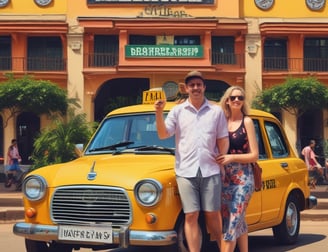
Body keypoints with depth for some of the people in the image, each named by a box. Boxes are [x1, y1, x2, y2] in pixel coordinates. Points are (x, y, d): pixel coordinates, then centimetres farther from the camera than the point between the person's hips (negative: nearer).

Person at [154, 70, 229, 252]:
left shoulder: (216, 111, 9)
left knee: (213, 214, 3)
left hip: (210, 170, 0)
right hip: (186, 171, 0)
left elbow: (223, 140, 10)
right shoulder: (177, 111, 8)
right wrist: (159, 114, -12)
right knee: (191, 216, -2)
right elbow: (163, 135, 2)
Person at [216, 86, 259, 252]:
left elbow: (254, 155, -5)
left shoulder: (247, 122, -2)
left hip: (243, 178, -4)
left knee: (233, 222, -8)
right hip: (224, 178, 4)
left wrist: (232, 157, -17)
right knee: (238, 221, 10)